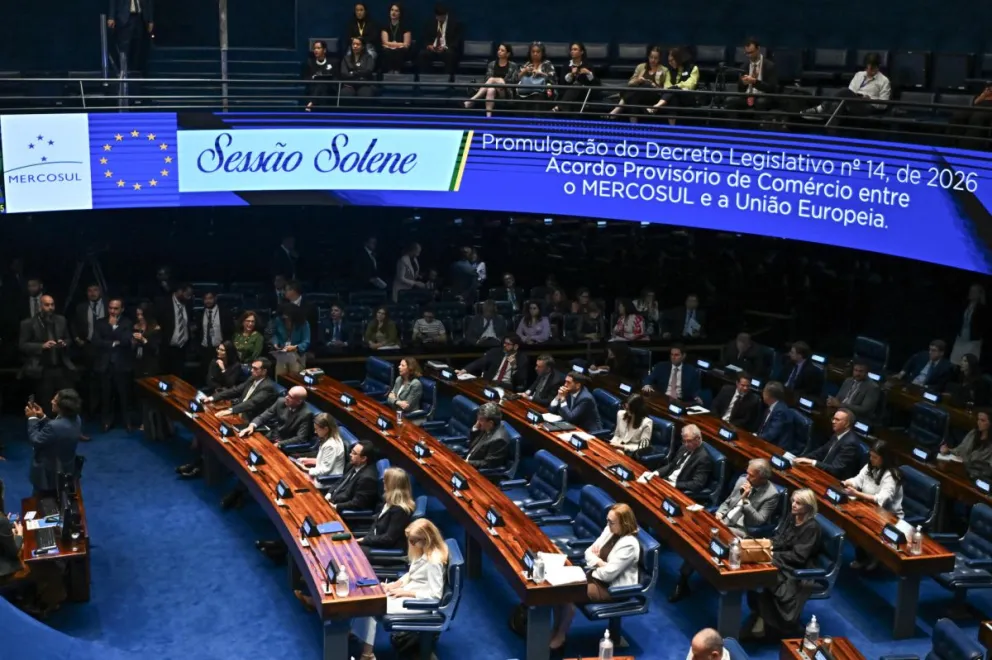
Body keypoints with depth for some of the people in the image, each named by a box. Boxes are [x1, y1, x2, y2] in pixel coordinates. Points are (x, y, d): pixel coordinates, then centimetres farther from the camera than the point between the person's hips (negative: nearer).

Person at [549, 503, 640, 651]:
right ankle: (556, 629, -2)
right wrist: (598, 562, -13)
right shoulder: (609, 531, 3)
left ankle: (561, 635, -6)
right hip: (597, 575, 9)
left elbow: (608, 574, -25)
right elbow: (589, 552, 8)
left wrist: (594, 565, -6)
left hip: (613, 587, -9)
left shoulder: (628, 545, -24)